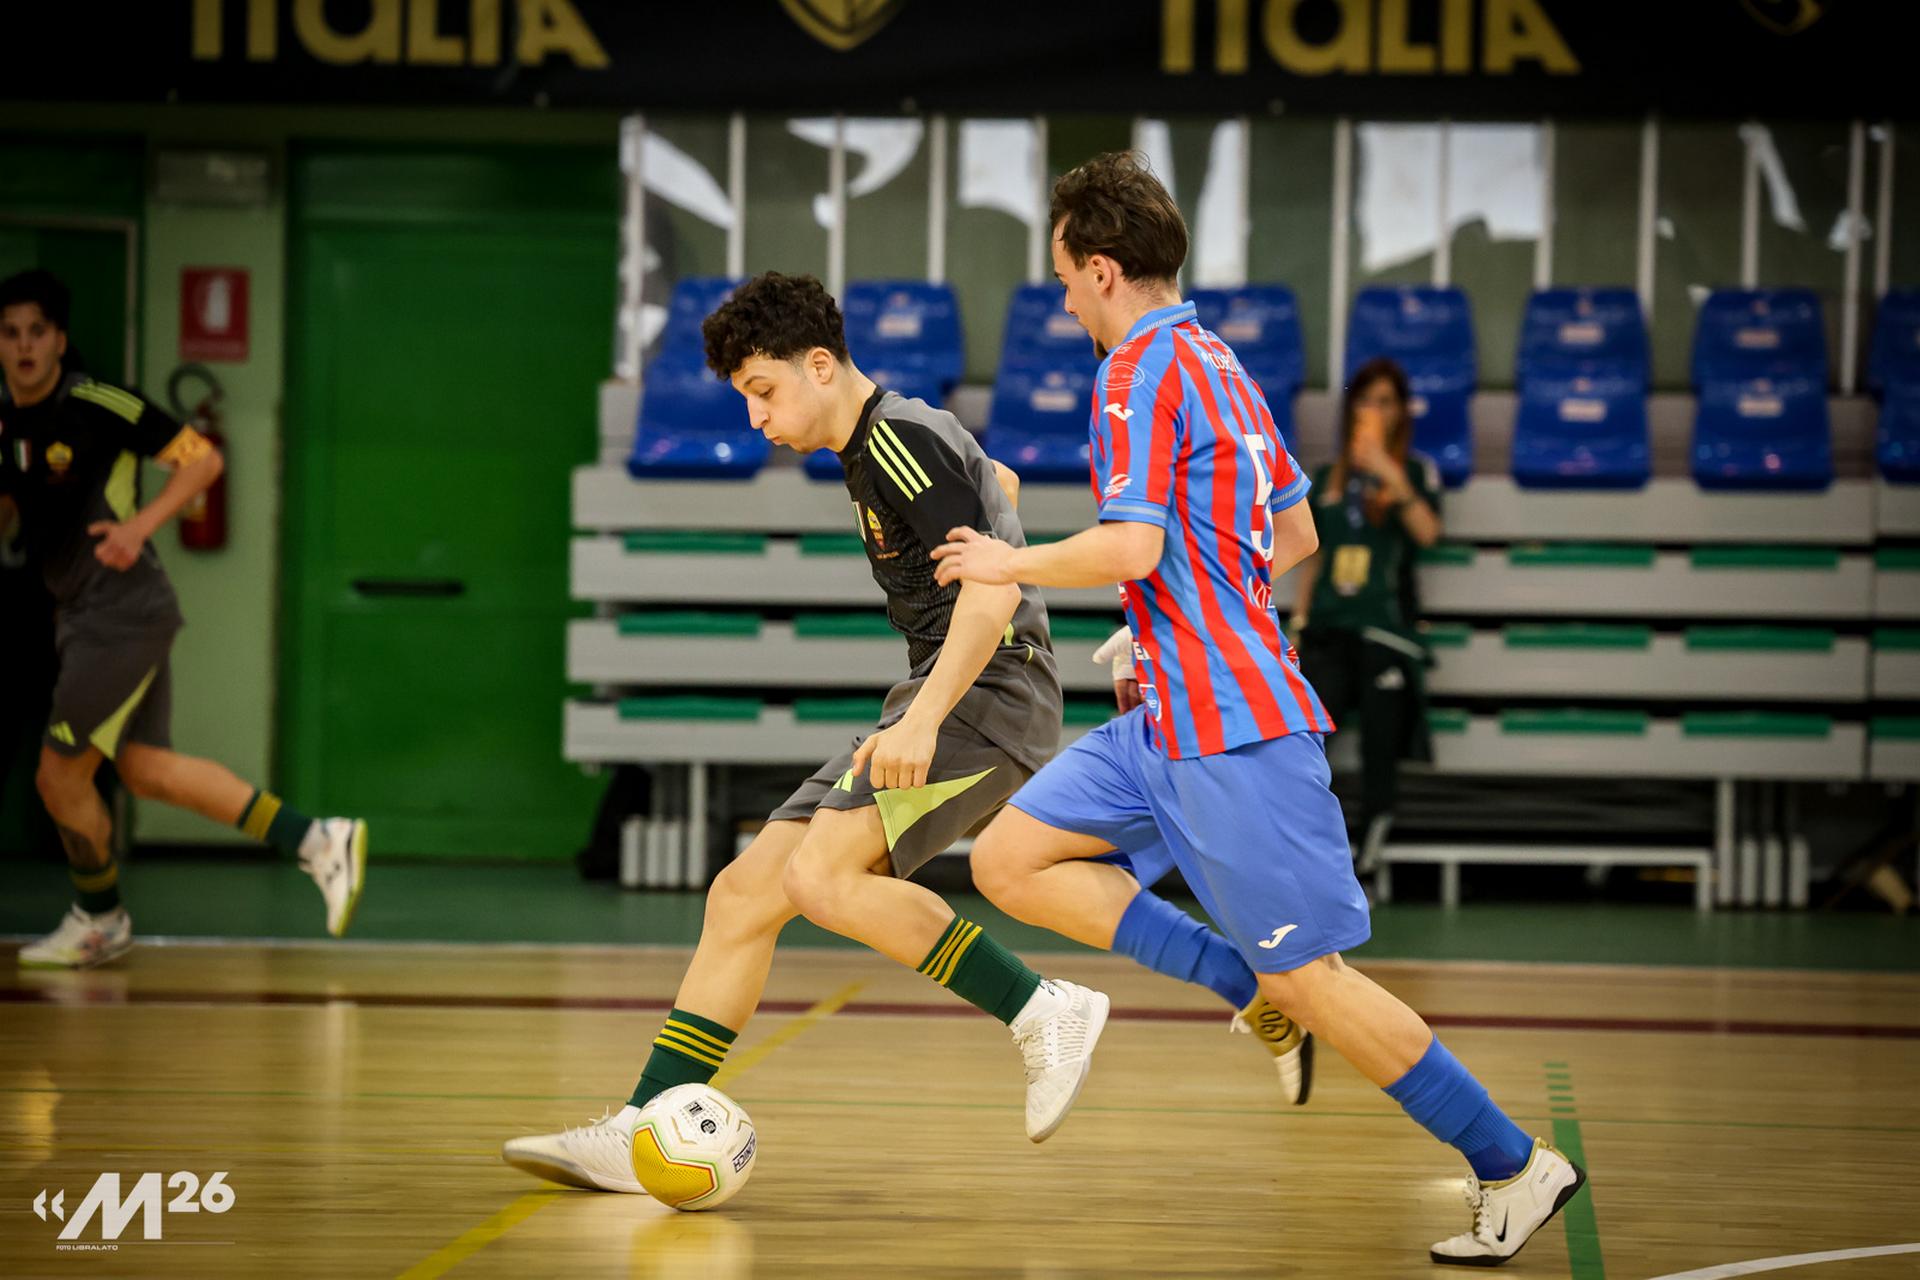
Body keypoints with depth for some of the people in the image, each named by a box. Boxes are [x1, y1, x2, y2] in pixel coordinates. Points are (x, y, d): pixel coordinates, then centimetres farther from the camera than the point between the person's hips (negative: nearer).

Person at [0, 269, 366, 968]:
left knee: (60, 777, -5)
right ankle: (316, 840, 7)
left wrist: (140, 526, -22)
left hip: (123, 613, -8)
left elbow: (202, 458, -11)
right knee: (145, 771, 4)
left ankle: (99, 918, 18)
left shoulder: (96, 406, -13)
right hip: (80, 616, 8)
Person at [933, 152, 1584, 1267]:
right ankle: (1259, 983, 5)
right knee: (1009, 860, 8)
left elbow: (1132, 548, -24)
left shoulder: (1143, 372, -13)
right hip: (1170, 721, 10)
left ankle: (1514, 1165, 1)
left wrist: (1011, 563, -7)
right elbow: (1297, 535, 22)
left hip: (1226, 724, -10)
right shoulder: (1218, 362, 15)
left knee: (1306, 977, -6)